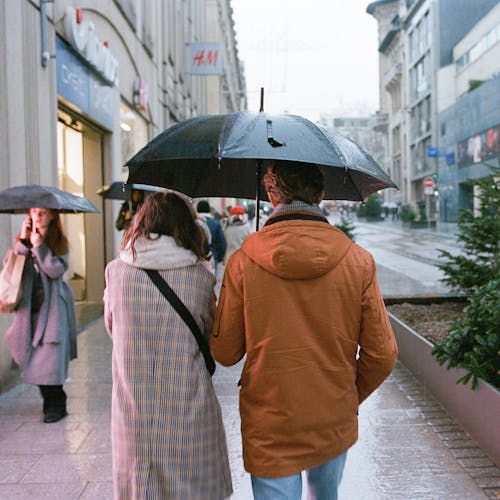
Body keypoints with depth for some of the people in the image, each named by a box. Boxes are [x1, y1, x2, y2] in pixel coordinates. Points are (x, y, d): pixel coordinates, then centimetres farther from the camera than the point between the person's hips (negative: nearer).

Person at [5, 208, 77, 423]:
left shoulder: (59, 242, 0)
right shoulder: (23, 240, 9)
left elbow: (57, 270, -13)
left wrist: (39, 246, -16)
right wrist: (23, 242, -10)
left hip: (52, 306, -3)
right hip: (29, 306, 4)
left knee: (51, 356, -7)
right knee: (33, 355, 5)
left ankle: (56, 406, 5)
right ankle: (51, 401, 20)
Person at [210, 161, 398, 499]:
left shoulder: (243, 262, -14)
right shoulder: (358, 261, -9)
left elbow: (225, 353, -6)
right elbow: (382, 355, -6)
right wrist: (351, 398, 12)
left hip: (270, 431, -2)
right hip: (335, 425, 3)